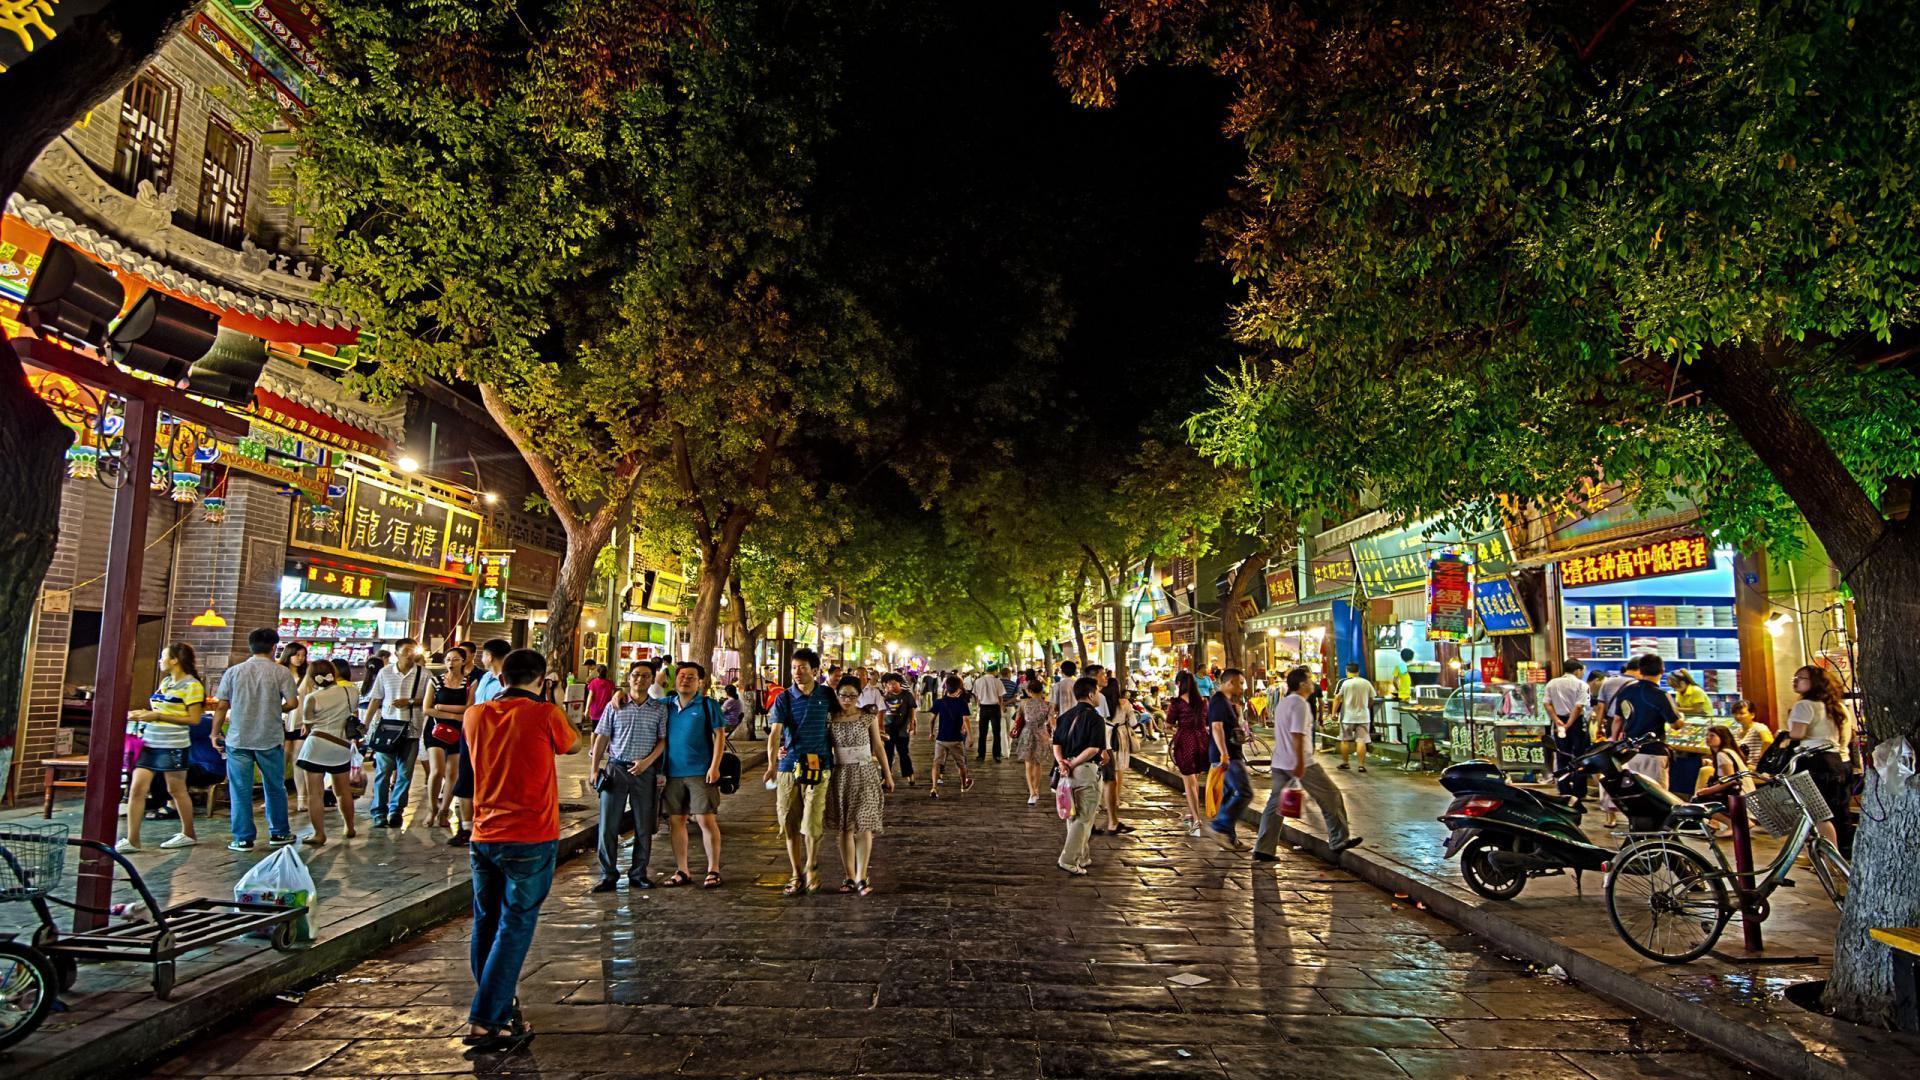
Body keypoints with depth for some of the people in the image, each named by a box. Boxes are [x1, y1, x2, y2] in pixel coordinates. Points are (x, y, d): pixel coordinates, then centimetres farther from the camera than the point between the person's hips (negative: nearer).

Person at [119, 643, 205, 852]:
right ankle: (132, 840, 4)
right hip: (149, 742, 7)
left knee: (176, 790, 5)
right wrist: (143, 714, 5)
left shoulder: (191, 685, -11)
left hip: (173, 746, -7)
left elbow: (194, 719, -15)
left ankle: (188, 834, 20)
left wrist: (158, 716, -17)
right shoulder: (165, 681, 13)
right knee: (136, 789, -1)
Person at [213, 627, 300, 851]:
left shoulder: (233, 672, 2)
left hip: (238, 740, 1)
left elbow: (221, 706, 2)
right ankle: (279, 833, 21)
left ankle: (243, 839, 9)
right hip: (270, 740, -1)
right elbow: (292, 702, -9)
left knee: (240, 791, 6)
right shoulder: (280, 672, -3)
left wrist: (216, 733, 12)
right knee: (275, 788, 12)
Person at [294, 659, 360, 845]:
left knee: (315, 793, 3)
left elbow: (307, 724, 4)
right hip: (342, 746, 4)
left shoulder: (312, 698, -6)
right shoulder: (350, 691, 2)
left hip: (317, 745, -4)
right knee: (343, 791, 19)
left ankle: (319, 834, 4)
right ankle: (350, 829, 29)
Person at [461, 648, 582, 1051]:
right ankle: (485, 1022, -2)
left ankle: (500, 1006, 30)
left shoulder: (475, 715, 2)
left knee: (487, 923, 16)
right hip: (531, 839, -5)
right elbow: (573, 745, 7)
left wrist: (502, 697, 26)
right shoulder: (546, 714, -12)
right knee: (515, 927, 1)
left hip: (483, 838, 5)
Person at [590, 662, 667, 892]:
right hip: (615, 769, 0)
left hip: (645, 772, 0)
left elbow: (663, 740, 3)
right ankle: (608, 875, 10)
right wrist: (595, 769, 2)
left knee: (644, 827, 6)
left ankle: (638, 874, 18)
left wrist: (647, 761, -11)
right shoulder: (615, 705, 5)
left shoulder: (660, 708, 4)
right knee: (608, 825, 0)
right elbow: (601, 738, 6)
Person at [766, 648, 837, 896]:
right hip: (789, 766, 1)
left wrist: (835, 755, 15)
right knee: (789, 826, 7)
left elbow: (836, 720, 21)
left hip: (818, 767, -1)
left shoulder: (826, 695, 4)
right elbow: (775, 733, -10)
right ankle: (797, 876, 21)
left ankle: (812, 869, 17)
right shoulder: (784, 699, 1)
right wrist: (771, 763, -23)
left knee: (812, 825, -8)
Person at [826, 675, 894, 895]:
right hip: (841, 775, 1)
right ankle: (850, 876, 13)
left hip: (865, 773, -1)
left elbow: (878, 746, 6)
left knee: (863, 825, -5)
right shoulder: (831, 719, 0)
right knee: (845, 827, 5)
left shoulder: (868, 718, -2)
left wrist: (887, 774, 9)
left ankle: (862, 877, -1)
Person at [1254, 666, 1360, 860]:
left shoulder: (1282, 703, 16)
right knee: (1330, 795, 7)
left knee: (1275, 803, 8)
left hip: (1280, 763, 9)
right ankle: (1339, 841, 15)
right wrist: (1300, 763, -25)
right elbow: (1297, 735, -23)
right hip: (1300, 763, -9)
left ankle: (1263, 850, 5)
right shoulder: (1300, 704, -14)